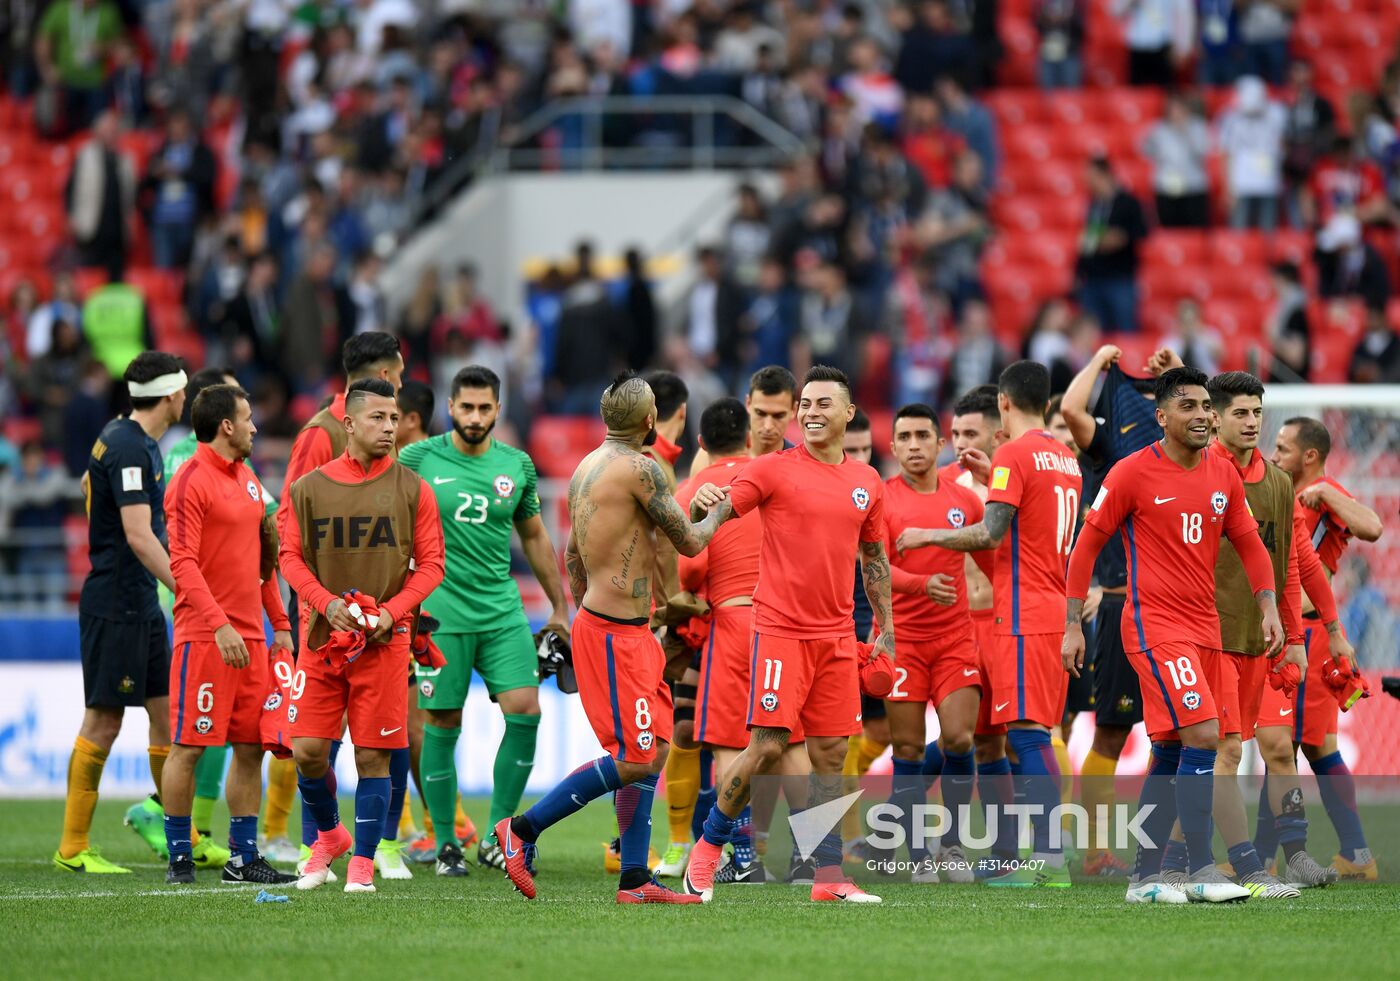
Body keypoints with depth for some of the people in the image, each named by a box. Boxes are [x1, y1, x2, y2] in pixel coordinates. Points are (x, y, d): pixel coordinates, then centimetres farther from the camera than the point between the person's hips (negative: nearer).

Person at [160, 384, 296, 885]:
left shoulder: (248, 481, 16)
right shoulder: (192, 482, -9)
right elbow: (182, 562, -17)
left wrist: (279, 622, 18)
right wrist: (220, 625, -24)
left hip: (250, 636, 8)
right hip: (204, 635, -8)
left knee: (251, 746, 6)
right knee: (189, 746, -5)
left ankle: (243, 857, 11)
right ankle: (179, 857, 1)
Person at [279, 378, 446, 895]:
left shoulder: (412, 489, 4)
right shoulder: (309, 487, 6)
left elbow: (430, 565, 4)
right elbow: (292, 557, 5)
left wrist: (391, 611, -11)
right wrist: (327, 603, -12)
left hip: (385, 639, -1)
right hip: (323, 636, 1)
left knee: (373, 755, -2)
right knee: (307, 749, -3)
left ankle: (362, 865, 8)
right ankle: (329, 836, 23)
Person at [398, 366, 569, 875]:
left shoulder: (517, 466, 7)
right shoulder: (418, 459, -3)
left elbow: (534, 537, 18)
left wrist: (559, 608, 19)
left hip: (503, 612, 3)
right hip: (439, 615, -3)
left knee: (525, 711, -9)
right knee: (442, 726, 0)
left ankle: (496, 837, 3)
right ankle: (446, 844, 12)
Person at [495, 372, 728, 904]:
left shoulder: (586, 467, 12)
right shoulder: (639, 468, -15)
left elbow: (571, 555, 20)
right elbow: (689, 542, -8)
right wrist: (719, 513, 12)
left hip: (597, 620, 10)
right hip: (615, 634, -10)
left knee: (653, 752, 10)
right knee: (633, 759, -8)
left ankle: (634, 879, 9)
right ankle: (523, 829, -3)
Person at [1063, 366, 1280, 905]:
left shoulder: (1224, 475, 9)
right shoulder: (1133, 473, -7)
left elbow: (1249, 544, 16)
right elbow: (1087, 545, -2)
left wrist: (1268, 608, 2)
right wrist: (1073, 625, -4)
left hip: (1205, 627, 7)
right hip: (1154, 624, -7)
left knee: (1171, 752, 9)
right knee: (1202, 735, -18)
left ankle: (1145, 876, 15)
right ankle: (1201, 871, -16)